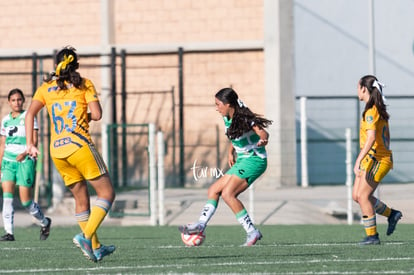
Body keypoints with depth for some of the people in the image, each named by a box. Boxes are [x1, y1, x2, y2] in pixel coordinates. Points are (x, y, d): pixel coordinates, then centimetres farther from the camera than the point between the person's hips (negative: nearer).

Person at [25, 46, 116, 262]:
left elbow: (30, 113, 2)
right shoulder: (84, 84, 3)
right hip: (79, 146, -5)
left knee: (81, 200, 14)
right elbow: (97, 114, -6)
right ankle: (86, 236, -18)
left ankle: (95, 247, 15)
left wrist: (30, 143, 2)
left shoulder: (46, 87, 13)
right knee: (106, 193, 0)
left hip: (57, 151, 5)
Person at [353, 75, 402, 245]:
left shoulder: (371, 111, -16)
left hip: (376, 159, -9)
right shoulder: (380, 110, 14)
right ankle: (391, 214, 18)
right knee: (357, 195, 10)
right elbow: (386, 137, 21)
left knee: (362, 195, -9)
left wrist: (358, 161, -30)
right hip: (372, 160, 9)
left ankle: (372, 236, -6)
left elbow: (371, 138, -26)